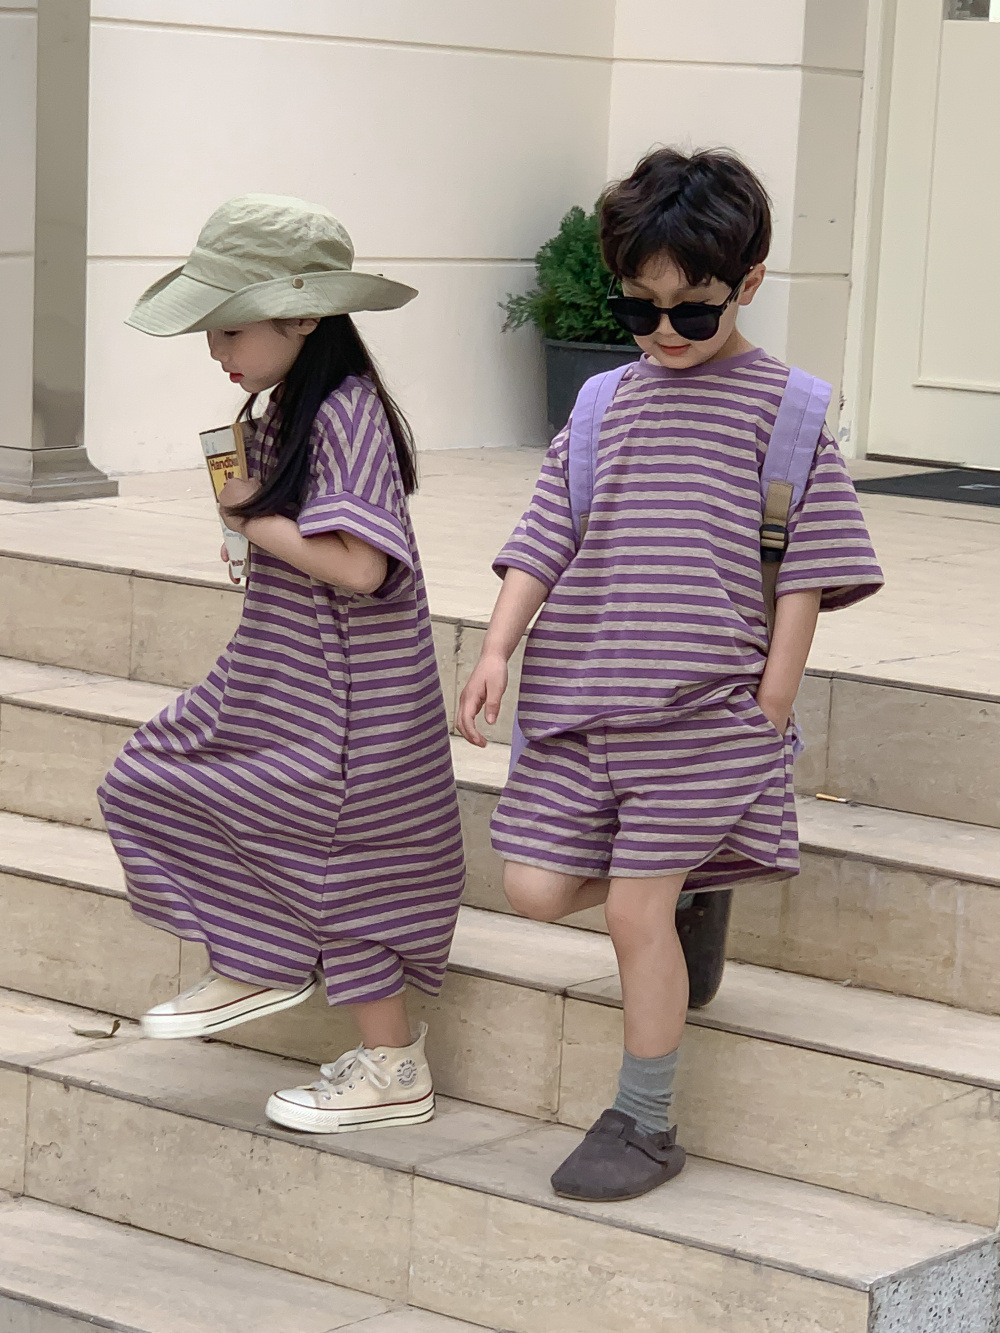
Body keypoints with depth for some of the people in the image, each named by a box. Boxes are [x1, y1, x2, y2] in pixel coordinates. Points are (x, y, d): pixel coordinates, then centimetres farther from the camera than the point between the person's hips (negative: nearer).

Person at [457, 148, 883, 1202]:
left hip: (702, 703, -5)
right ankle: (690, 881, 28)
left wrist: (771, 703, -7)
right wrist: (498, 648, -2)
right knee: (537, 887, -1)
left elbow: (809, 566, -3)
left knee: (637, 912, -4)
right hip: (581, 694, 5)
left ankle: (645, 1127, 12)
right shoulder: (607, 403, 9)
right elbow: (546, 538, 10)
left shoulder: (779, 404, -3)